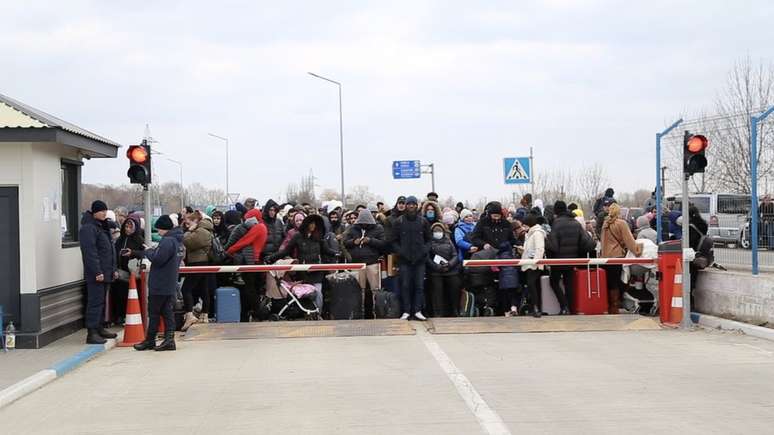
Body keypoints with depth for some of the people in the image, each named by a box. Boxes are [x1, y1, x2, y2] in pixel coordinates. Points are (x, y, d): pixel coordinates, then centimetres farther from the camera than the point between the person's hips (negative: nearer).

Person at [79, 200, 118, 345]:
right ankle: (92, 333, -10)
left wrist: (114, 269, 19)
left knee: (101, 301, 15)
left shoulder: (102, 226, 18)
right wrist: (97, 272, -23)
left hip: (106, 273, 10)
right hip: (95, 274, -10)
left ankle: (99, 328, 24)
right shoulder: (88, 228, -13)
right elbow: (90, 252, -20)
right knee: (95, 302, -10)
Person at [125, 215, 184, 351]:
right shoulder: (177, 240, 13)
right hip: (171, 285, 9)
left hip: (159, 285, -9)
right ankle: (169, 340, 4)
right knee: (167, 312, 8)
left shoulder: (167, 241, -19)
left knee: (154, 312, 2)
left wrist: (149, 251, -4)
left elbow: (157, 259, -26)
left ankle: (150, 340, 11)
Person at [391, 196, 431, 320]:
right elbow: (394, 240, 6)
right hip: (404, 260, -1)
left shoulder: (423, 221, 8)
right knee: (405, 286, 0)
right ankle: (406, 311, 4)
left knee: (419, 286, -1)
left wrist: (424, 251, -4)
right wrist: (400, 252, -8)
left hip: (420, 259, 1)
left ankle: (418, 310, 3)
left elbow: (428, 239, 12)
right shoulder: (399, 222, 4)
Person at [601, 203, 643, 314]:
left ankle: (610, 308, 13)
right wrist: (637, 251, -6)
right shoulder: (621, 224, -7)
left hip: (606, 257, 5)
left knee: (610, 283, 10)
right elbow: (629, 240, -9)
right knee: (616, 283, 0)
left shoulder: (605, 224, 9)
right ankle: (615, 307, 0)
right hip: (618, 256, -5)